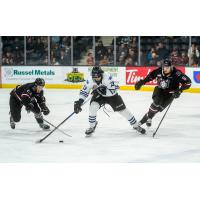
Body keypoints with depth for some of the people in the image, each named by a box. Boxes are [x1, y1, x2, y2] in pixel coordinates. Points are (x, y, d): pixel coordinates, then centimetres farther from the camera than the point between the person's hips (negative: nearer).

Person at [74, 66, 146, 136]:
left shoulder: (107, 77, -34)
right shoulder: (90, 81, -25)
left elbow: (113, 90, -35)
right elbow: (84, 91, -15)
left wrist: (102, 91, -45)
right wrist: (79, 102, -26)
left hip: (112, 95, -2)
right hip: (99, 96, 2)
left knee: (122, 109, -1)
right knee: (93, 106, -24)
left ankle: (136, 125, 17)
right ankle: (92, 127, -3)